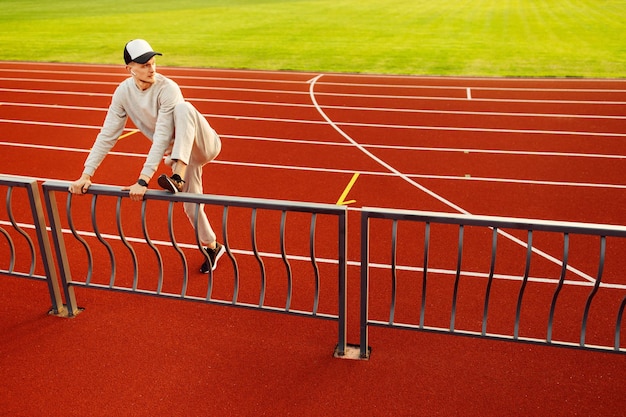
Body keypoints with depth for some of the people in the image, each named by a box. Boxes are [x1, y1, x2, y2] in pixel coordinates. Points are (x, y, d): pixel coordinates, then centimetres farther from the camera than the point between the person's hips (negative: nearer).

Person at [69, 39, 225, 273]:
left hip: (204, 146, -5)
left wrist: (143, 181, -38)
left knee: (183, 107, -34)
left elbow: (162, 138, -32)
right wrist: (86, 174, -16)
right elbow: (107, 135, -8)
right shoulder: (124, 92, -9)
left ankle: (178, 179, -37)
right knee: (190, 206, 6)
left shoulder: (167, 89, -26)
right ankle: (213, 247, 35)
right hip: (177, 152, 5)